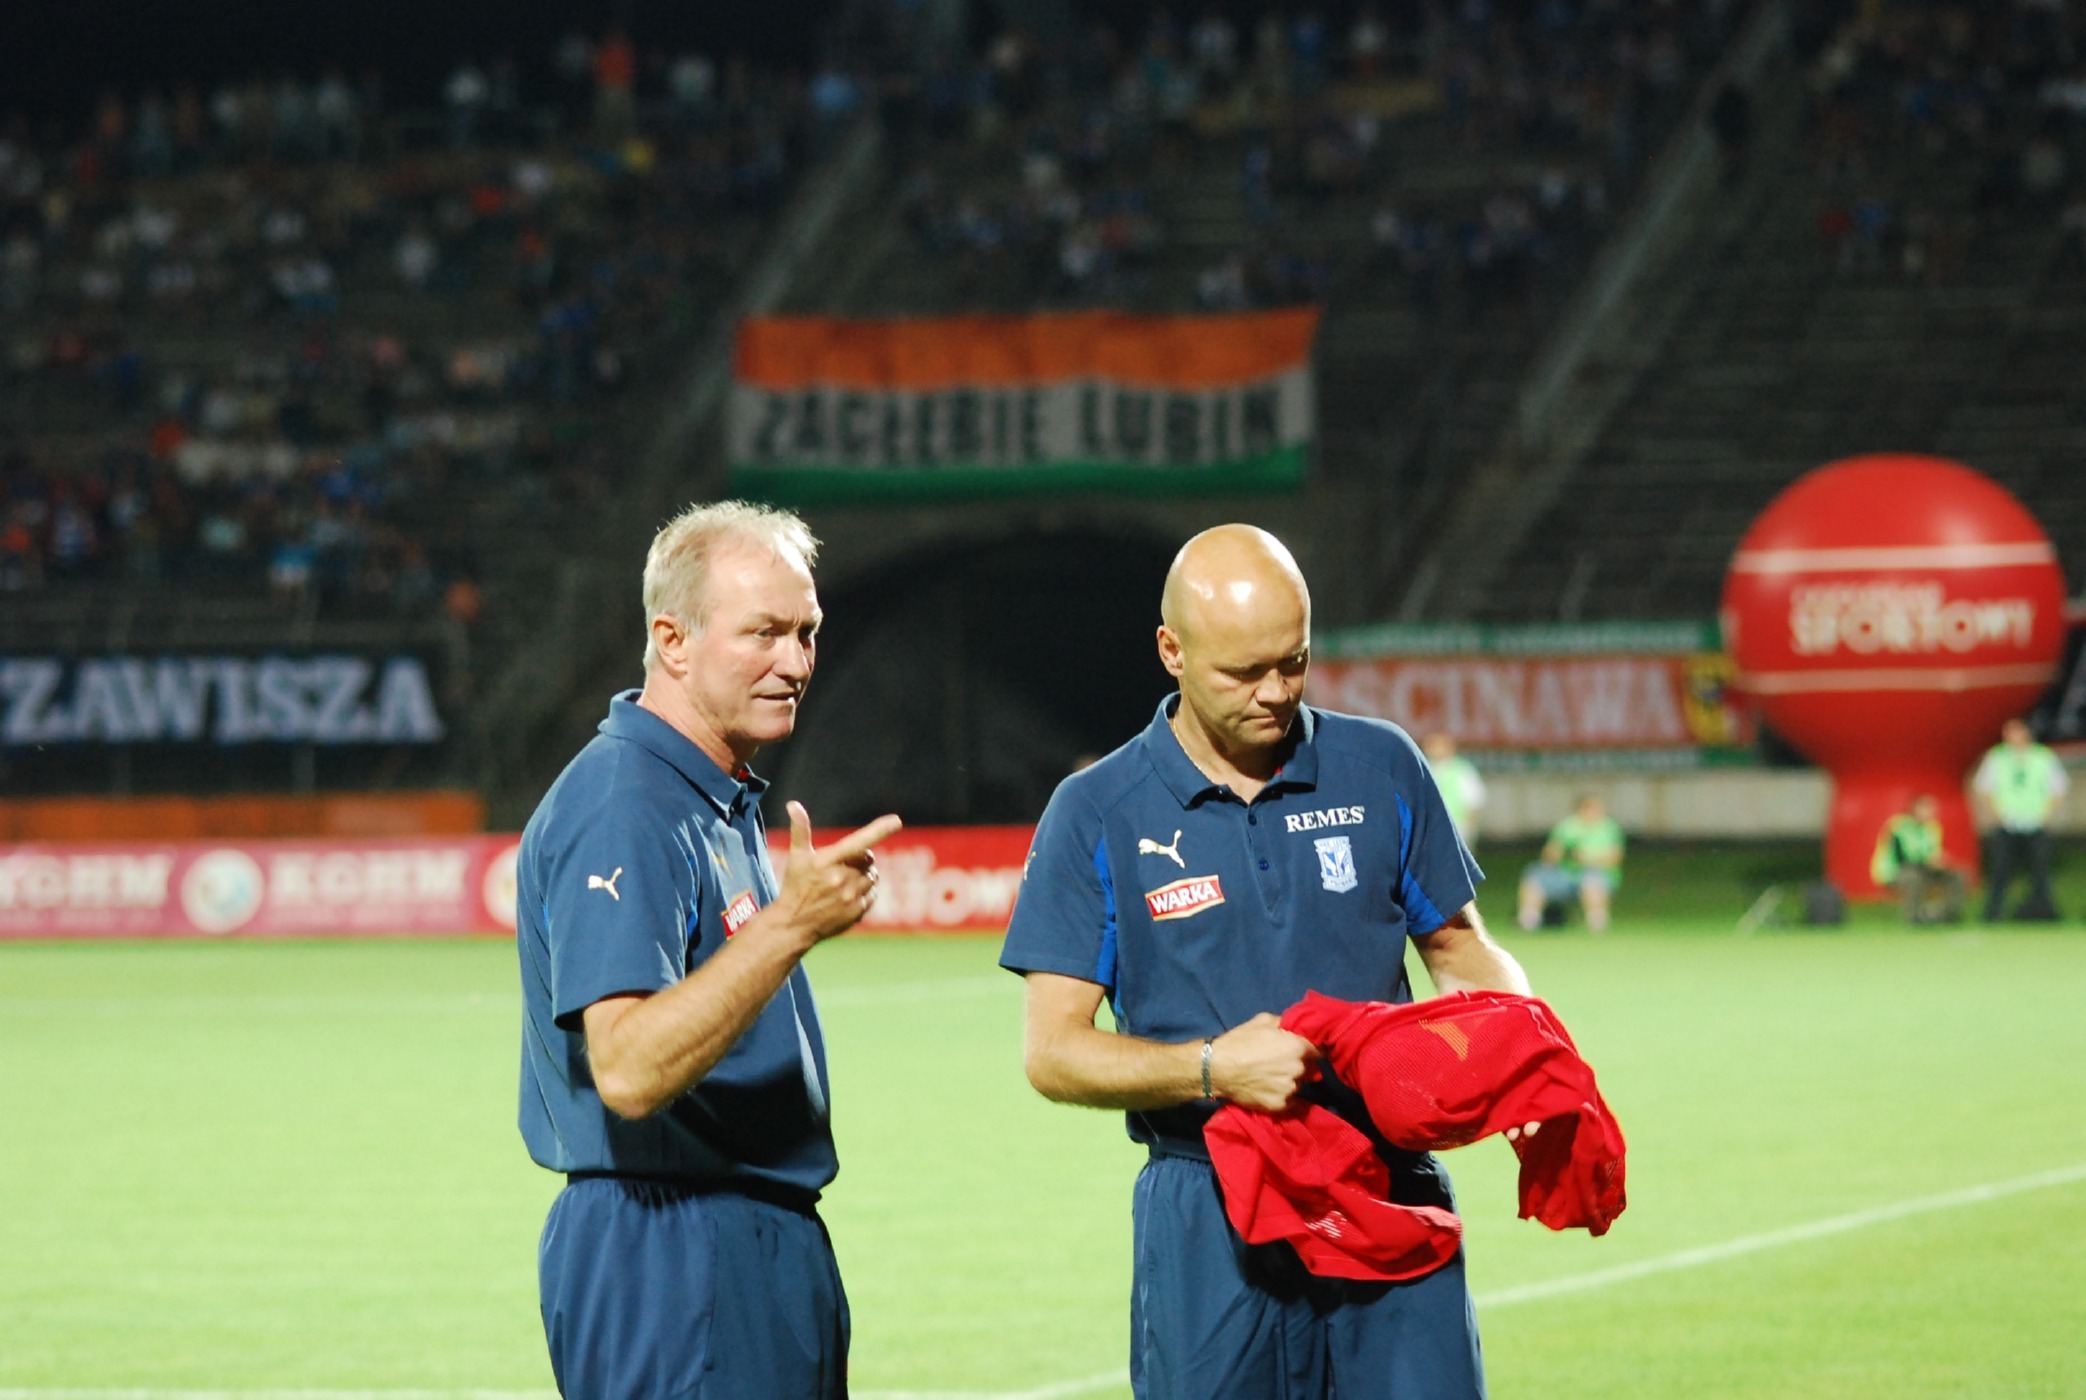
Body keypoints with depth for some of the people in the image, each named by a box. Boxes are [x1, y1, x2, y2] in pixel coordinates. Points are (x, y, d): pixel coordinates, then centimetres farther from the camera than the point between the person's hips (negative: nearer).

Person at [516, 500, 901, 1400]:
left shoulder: (723, 803, 16)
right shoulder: (620, 811, -17)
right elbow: (628, 1070, -29)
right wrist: (791, 925, -31)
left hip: (764, 1252, 10)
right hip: (671, 1251, -10)